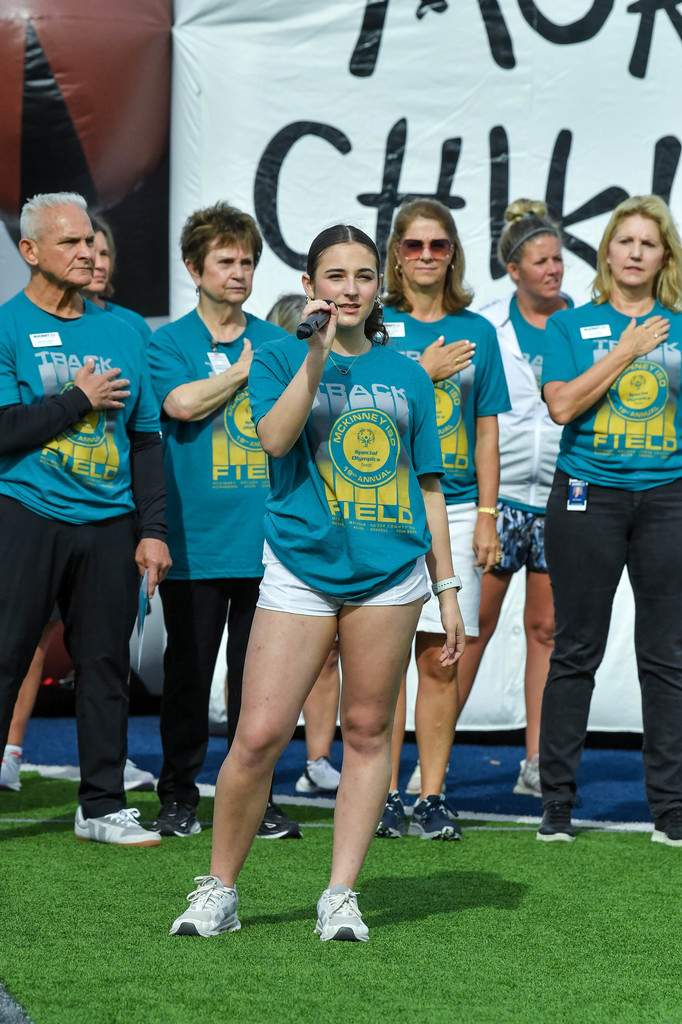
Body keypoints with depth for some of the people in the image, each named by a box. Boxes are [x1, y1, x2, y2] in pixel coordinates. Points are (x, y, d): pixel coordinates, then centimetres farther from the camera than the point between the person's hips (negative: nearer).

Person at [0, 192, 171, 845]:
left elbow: (145, 437, 14)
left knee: (105, 663, 7)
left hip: (109, 523, 4)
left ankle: (102, 805, 15)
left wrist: (153, 529, 8)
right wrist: (80, 400, -9)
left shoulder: (119, 331, 13)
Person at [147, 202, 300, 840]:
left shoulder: (277, 343, 13)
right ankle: (178, 794, 13)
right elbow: (182, 403, -16)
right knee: (188, 671, 3)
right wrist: (245, 370, -5)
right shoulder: (169, 344, 3)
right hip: (196, 541, -3)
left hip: (267, 540, 3)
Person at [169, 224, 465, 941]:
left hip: (389, 571, 2)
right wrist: (319, 351, -15)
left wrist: (448, 589, 13)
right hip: (300, 567, -2)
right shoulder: (280, 359, 7)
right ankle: (219, 890, 7)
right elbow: (274, 437, -13)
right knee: (259, 736, -8)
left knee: (367, 731, 3)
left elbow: (427, 487, 16)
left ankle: (341, 896, 10)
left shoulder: (406, 375, 14)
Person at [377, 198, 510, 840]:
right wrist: (426, 373, -9)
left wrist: (487, 514, 5)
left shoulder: (475, 332, 12)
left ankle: (432, 797, 8)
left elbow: (486, 431, 12)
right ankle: (386, 795, 4)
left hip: (454, 508, 2)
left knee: (440, 659, 2)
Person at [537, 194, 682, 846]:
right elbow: (562, 404, -6)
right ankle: (556, 804, 8)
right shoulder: (571, 326, 8)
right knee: (576, 651, 1)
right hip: (589, 495, -1)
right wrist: (627, 351, -7)